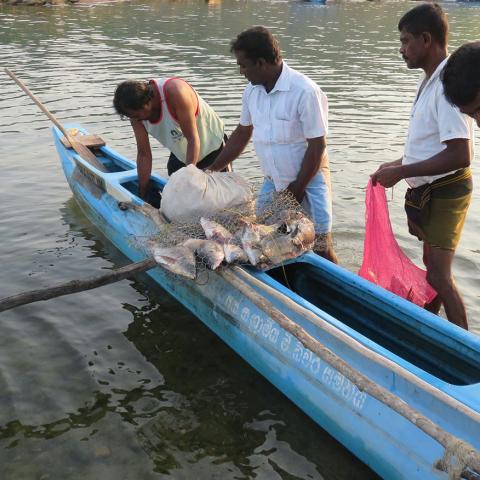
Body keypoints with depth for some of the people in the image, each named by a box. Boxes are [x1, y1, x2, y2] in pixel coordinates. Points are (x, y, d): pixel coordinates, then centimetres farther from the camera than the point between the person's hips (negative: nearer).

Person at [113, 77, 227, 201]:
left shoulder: (175, 92, -36)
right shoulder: (136, 109, -18)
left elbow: (193, 139, -33)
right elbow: (143, 154, -11)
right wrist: (143, 196, -10)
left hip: (213, 146, -5)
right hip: (180, 155, 5)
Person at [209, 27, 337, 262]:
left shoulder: (305, 92, -20)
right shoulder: (252, 90, 1)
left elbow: (317, 145, -18)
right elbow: (242, 133, 13)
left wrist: (297, 189, -15)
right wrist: (212, 170, 12)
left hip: (309, 179, -6)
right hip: (273, 181, 6)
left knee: (320, 247, -6)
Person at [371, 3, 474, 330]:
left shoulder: (448, 84, -23)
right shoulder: (429, 80, 8)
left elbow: (460, 155, -29)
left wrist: (401, 173, -25)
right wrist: (400, 163, 8)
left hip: (445, 192, -10)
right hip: (426, 190, 10)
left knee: (438, 275, -6)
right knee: (432, 266, 20)